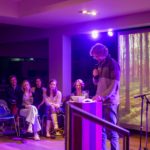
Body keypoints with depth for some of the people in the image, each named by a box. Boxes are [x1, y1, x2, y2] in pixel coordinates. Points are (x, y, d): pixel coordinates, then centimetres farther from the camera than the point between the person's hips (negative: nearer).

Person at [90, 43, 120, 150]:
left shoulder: (112, 64, -7)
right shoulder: (100, 65, 16)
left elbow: (114, 85, -15)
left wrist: (102, 97, -22)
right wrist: (95, 76, 1)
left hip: (109, 101, -7)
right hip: (100, 101, 7)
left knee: (111, 129, -4)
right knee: (100, 128, 8)